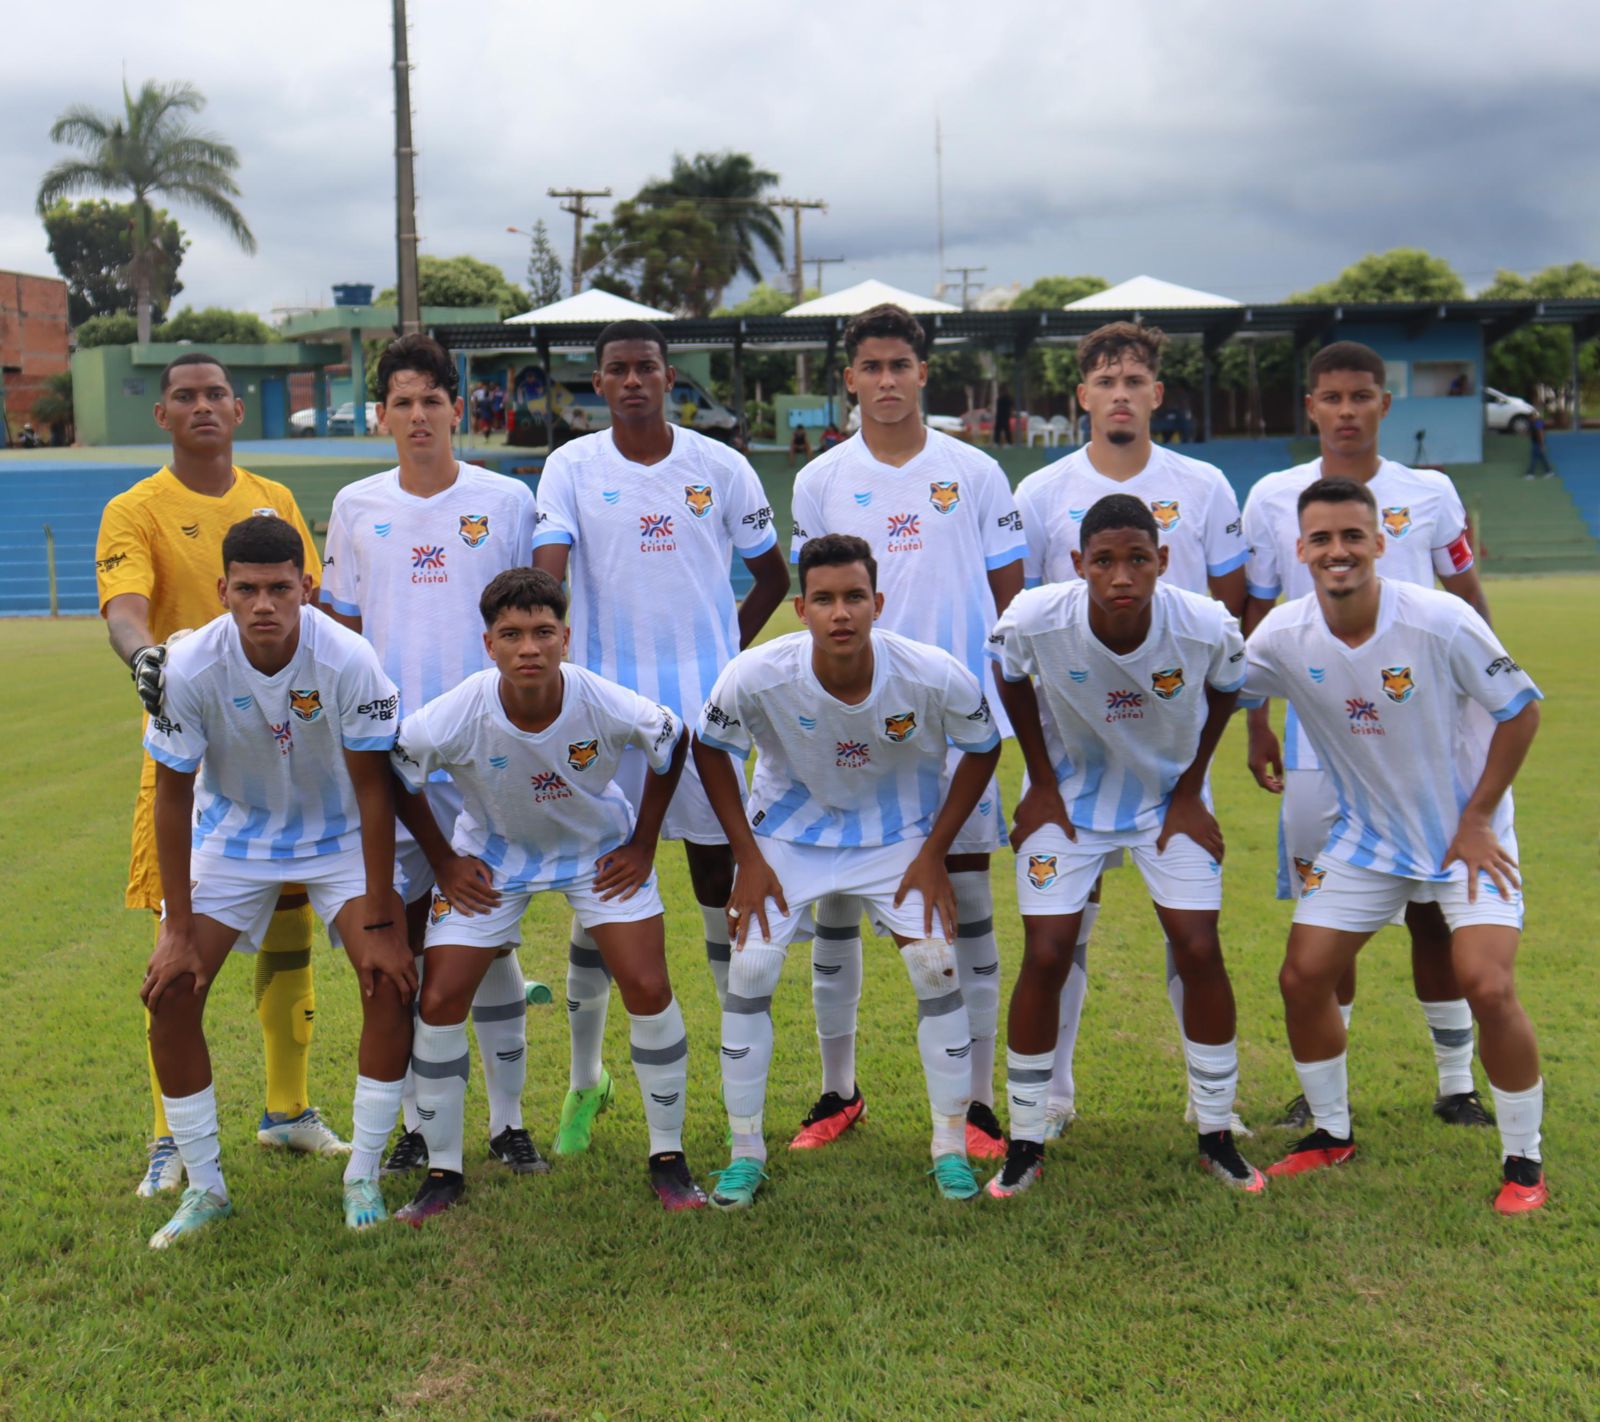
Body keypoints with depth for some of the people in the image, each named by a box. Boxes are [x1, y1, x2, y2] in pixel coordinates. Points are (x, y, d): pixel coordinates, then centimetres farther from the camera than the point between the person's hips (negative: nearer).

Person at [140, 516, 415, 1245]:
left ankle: (362, 1178, 0)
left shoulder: (349, 662, -28)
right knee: (169, 990, -10)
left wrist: (379, 923, -19)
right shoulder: (189, 668, -24)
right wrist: (178, 931, -12)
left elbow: (372, 789, -19)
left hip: (339, 834, -1)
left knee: (392, 980, -18)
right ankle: (205, 1186, 8)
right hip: (232, 832, 1)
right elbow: (173, 795, -12)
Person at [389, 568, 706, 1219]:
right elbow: (395, 775, -9)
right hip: (491, 853, 0)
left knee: (648, 990, -11)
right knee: (439, 1001, -9)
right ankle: (442, 1171, 10)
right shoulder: (455, 718, -32)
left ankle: (668, 1159, 8)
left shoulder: (608, 706, -31)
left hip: (599, 848, 0)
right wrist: (444, 862, -5)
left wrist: (643, 846, -5)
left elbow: (672, 745, -7)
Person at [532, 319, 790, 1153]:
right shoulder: (572, 468, 1)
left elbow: (771, 575, 13)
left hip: (707, 706, 1)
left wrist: (726, 649, 3)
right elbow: (547, 572, -12)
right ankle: (585, 1078, 17)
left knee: (721, 879, 6)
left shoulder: (721, 467, 3)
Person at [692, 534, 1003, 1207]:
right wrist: (748, 858, -8)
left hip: (897, 832, 0)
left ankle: (951, 1146, 7)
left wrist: (934, 853, -9)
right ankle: (746, 1153, 5)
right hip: (788, 830, 0)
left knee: (936, 965, -12)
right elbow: (709, 748, -7)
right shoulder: (756, 675, -27)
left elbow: (983, 749, -7)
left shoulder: (935, 676, -27)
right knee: (749, 968, -12)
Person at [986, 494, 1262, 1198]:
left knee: (1200, 952, -7)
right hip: (1067, 797, 0)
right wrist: (1042, 785, -2)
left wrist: (1189, 792, -2)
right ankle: (1025, 1144, 8)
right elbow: (1012, 679, -3)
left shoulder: (1207, 626, -26)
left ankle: (1216, 1134, 13)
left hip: (1168, 799, 1)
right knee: (1045, 957, -7)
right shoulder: (1035, 619, -28)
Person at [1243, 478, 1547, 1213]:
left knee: (1489, 989, -18)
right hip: (1364, 836, 4)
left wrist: (1477, 819, -12)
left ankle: (1523, 1162, 4)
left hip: (1467, 831, -4)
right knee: (1302, 979, 0)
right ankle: (1332, 1133, 23)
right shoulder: (1283, 636, -13)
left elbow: (1520, 711, -12)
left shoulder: (1440, 621, -23)